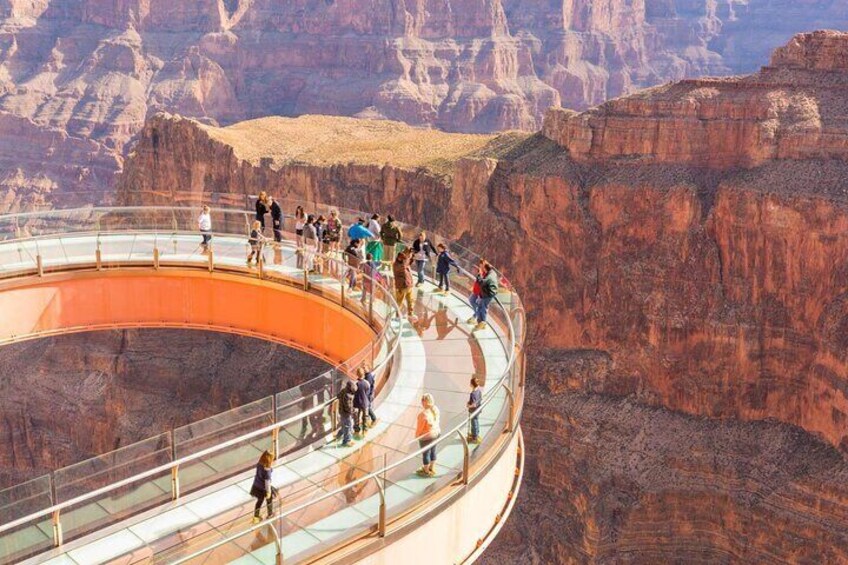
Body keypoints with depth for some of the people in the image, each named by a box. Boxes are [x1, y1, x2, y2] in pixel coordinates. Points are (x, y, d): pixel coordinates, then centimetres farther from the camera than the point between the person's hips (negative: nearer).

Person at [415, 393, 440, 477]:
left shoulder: (423, 414, -33)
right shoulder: (435, 409, -10)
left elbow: (420, 427, -21)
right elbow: (436, 421, 3)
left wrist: (416, 435, -3)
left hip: (426, 437, -7)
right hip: (436, 433, 7)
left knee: (425, 453, 14)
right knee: (432, 451, 24)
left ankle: (426, 471, 33)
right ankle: (432, 469, 42)